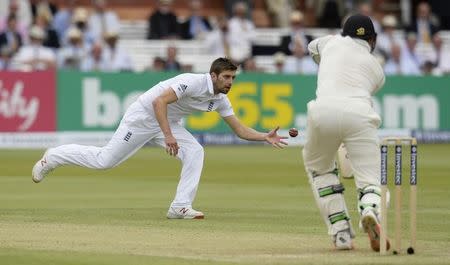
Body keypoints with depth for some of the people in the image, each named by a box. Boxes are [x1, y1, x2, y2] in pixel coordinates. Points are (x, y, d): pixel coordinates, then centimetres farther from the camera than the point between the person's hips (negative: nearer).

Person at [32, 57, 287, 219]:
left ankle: (181, 207, -13)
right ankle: (53, 158, 17)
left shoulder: (220, 99, -2)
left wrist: (266, 137, -15)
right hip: (143, 117, -7)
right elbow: (159, 101, -35)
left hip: (168, 123, 7)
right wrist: (168, 136, -39)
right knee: (105, 160, -3)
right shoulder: (194, 82, -28)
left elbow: (241, 130, 0)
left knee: (195, 152, -15)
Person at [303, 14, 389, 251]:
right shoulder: (377, 69, 28)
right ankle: (370, 211, -35)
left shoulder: (334, 42, 29)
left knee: (317, 165, 26)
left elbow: (313, 47, 51)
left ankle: (341, 232, 13)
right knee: (370, 180, 3)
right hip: (360, 114, 0)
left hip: (323, 109, 0)